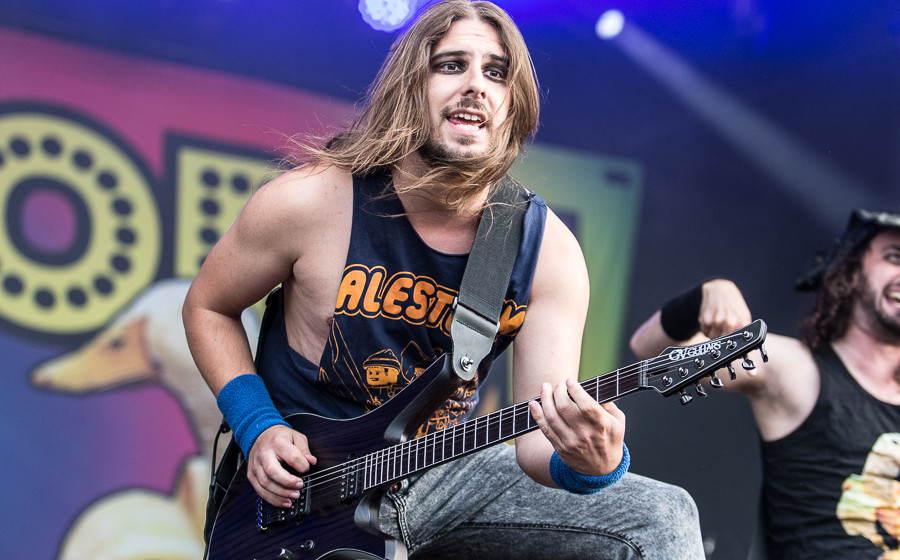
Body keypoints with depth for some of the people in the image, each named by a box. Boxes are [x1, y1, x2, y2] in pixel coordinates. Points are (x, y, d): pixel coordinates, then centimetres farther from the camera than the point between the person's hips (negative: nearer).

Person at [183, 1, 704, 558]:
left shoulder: (549, 250, -10)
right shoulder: (310, 200, -15)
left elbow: (538, 435, -13)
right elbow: (208, 307, 2)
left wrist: (588, 466, -35)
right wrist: (258, 428, -10)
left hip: (444, 471, 2)